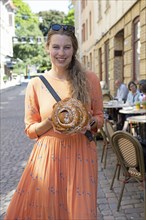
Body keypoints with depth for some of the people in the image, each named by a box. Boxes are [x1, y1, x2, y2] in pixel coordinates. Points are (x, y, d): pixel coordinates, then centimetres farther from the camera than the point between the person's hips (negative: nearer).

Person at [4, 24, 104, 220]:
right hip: (47, 154, 0)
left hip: (81, 154, 0)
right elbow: (30, 129, 3)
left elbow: (99, 117, 9)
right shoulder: (36, 84, -2)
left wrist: (90, 123, -13)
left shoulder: (90, 79, -1)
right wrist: (50, 122, -16)